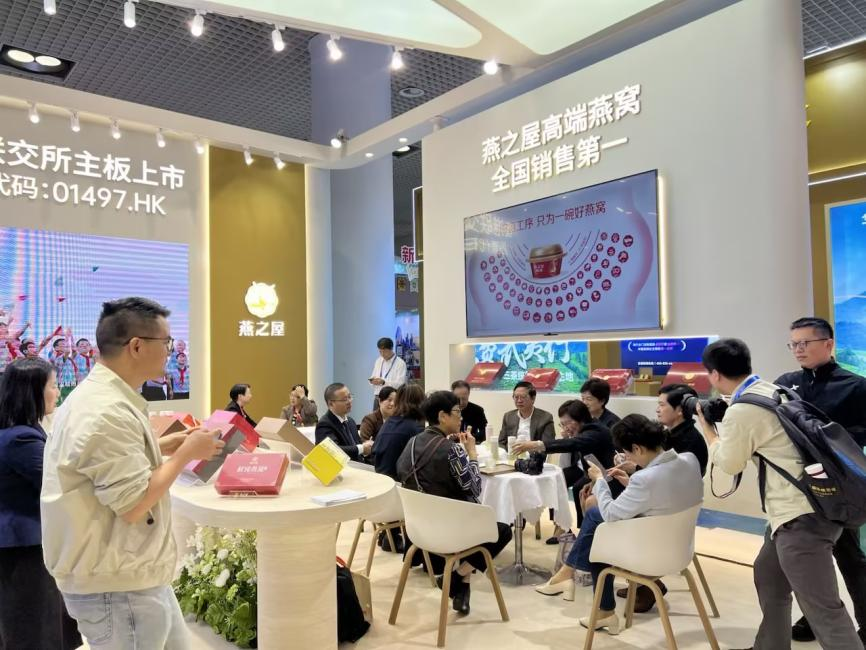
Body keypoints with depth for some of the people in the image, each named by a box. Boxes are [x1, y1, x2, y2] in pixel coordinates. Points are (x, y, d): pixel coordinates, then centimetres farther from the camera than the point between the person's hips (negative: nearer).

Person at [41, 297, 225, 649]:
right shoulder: (107, 411, -26)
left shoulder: (97, 396, 7)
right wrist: (185, 453, -16)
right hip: (117, 588, -10)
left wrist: (166, 445, 8)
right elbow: (134, 505, -26)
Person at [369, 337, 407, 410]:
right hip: (377, 398, 5)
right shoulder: (378, 361, 14)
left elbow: (400, 384, -14)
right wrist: (372, 380, -5)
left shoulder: (400, 363, -6)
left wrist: (383, 382, -24)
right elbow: (373, 376, 19)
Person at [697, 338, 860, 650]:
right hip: (815, 503, 10)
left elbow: (728, 463, 0)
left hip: (802, 515, -10)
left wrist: (706, 424, 10)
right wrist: (721, 420, 19)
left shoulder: (740, 412, -16)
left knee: (823, 609, -8)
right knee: (768, 576, 23)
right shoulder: (772, 391, 10)